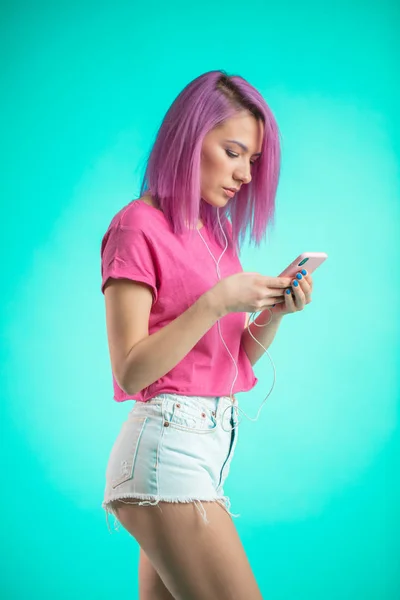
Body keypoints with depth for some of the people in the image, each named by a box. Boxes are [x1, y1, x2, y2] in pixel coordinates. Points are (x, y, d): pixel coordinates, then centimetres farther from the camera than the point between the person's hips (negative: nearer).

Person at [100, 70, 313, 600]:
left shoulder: (219, 234, 16)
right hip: (166, 445, -8)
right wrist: (217, 302, -18)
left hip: (212, 446, 8)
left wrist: (275, 311, -1)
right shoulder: (139, 227, -8)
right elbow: (131, 371, -13)